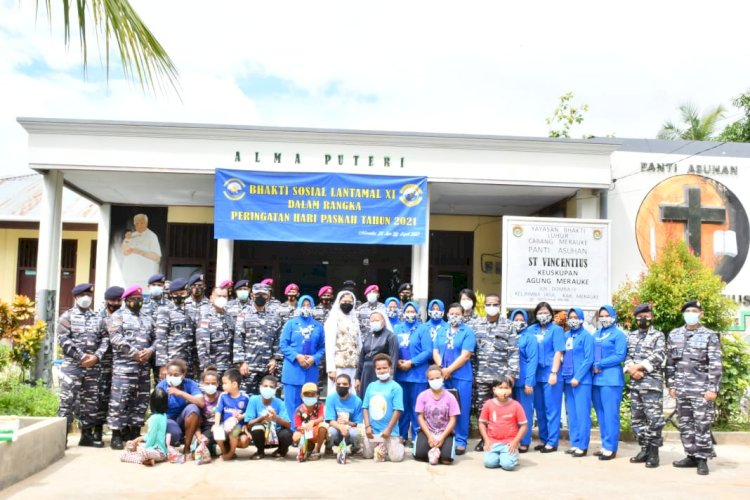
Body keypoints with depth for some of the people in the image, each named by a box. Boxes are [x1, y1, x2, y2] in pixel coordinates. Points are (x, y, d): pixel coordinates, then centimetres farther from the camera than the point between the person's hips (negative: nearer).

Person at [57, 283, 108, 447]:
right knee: (67, 400, -8)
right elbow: (63, 340, -8)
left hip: (93, 366, 4)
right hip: (72, 365, -4)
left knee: (91, 401, 8)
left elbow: (105, 339, 8)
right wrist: (82, 356, -14)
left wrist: (96, 356, -9)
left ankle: (87, 435, 17)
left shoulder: (98, 318, 14)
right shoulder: (67, 316, 2)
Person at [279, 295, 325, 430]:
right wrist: (297, 356, -14)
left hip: (311, 371, 2)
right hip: (293, 370, -2)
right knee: (292, 403, -1)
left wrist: (314, 358, -10)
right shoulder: (290, 324, 3)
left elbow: (322, 347, 8)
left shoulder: (318, 326, 10)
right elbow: (283, 344, -3)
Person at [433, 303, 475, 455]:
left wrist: (449, 370, -13)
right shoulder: (441, 331, 13)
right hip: (442, 375, 4)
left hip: (461, 376, -4)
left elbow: (465, 355, -10)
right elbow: (435, 352, 8)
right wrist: (441, 369, -8)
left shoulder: (468, 332, -1)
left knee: (461, 409, 0)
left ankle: (460, 441, 9)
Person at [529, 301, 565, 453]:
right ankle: (543, 440, 21)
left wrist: (554, 372, -13)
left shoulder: (556, 330, 0)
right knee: (539, 409, 11)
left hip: (550, 374, -4)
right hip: (536, 374, 5)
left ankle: (552, 442, 6)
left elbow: (558, 352, -6)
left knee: (551, 409, 0)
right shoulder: (531, 330, 10)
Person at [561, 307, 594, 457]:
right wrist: (563, 375, 4)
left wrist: (578, 377, -14)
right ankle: (574, 444, 15)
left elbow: (589, 359, -10)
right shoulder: (565, 336, 13)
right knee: (571, 413, 9)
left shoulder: (586, 336, -4)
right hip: (568, 379, 6)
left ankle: (582, 446, 1)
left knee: (582, 413, -4)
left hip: (581, 380, -6)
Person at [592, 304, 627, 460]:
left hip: (611, 379, -7)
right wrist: (593, 367, -3)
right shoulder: (596, 335, 17)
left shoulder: (618, 334, -1)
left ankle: (610, 448, -2)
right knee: (601, 414, 9)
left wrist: (600, 365, -12)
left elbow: (620, 356, -10)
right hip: (596, 378, 7)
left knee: (610, 414, -5)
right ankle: (605, 446, 17)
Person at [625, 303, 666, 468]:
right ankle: (644, 449, 19)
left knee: (654, 418, -7)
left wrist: (639, 367, -14)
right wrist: (631, 370, -7)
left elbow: (658, 357, -11)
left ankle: (654, 452, 1)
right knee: (637, 418, 9)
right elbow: (626, 356, 12)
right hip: (635, 384, 6)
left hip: (652, 384, -6)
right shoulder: (631, 336, 17)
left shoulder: (658, 336, 1)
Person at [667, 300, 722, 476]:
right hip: (681, 389, 4)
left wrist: (713, 389, -11)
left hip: (701, 389, -4)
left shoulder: (710, 336, -1)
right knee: (684, 424, 9)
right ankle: (691, 456, 19)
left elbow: (715, 365, -5)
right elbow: (670, 362, 13)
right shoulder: (674, 335, 11)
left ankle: (702, 459, 6)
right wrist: (671, 385, 8)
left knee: (702, 425, -3)